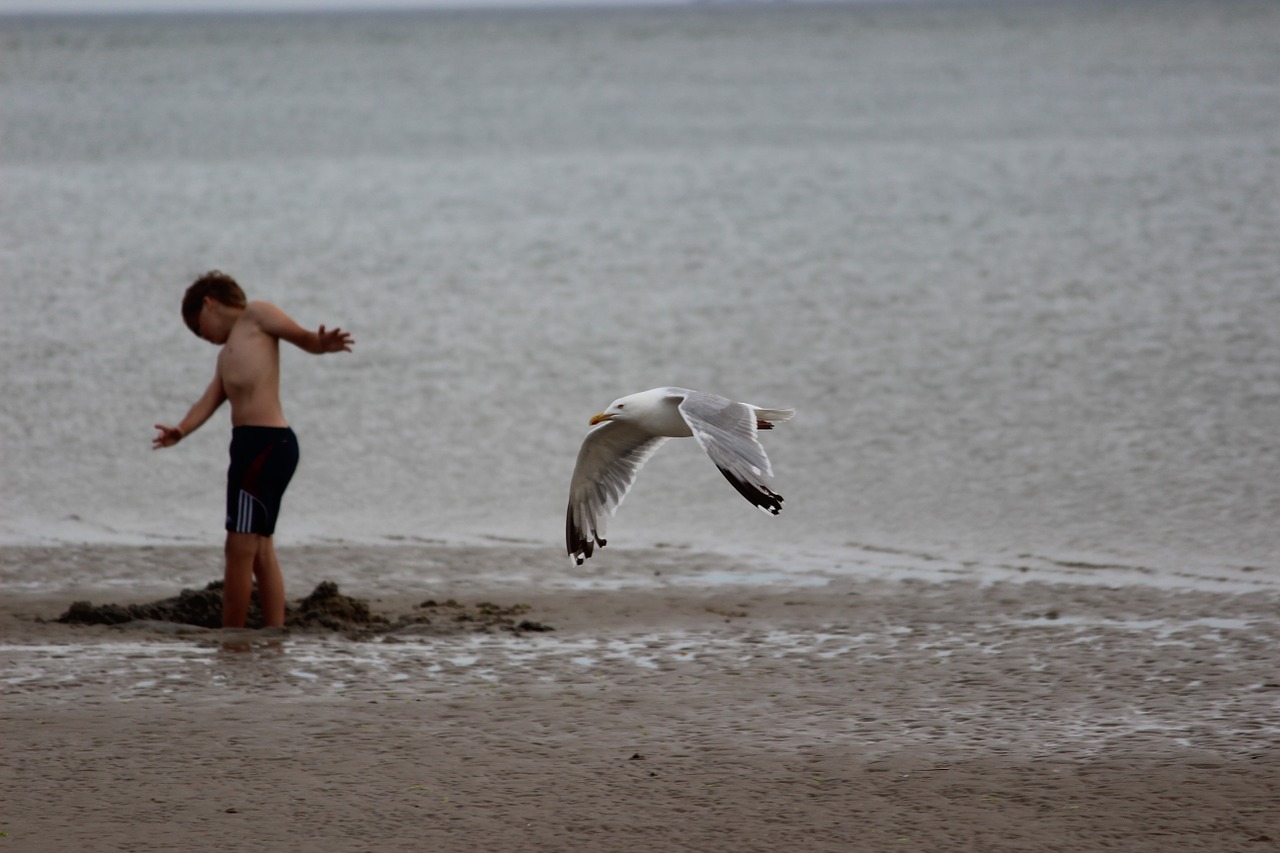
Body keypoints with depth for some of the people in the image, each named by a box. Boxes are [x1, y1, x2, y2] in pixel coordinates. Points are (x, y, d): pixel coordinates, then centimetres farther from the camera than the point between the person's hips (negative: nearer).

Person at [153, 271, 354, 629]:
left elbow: (302, 336, -6)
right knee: (261, 550, 12)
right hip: (250, 444, 10)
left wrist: (322, 343, -29)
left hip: (266, 442, -10)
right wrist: (180, 430, -5)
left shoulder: (256, 316, 4)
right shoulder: (227, 356, 27)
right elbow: (210, 400, 14)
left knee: (241, 547, -9)